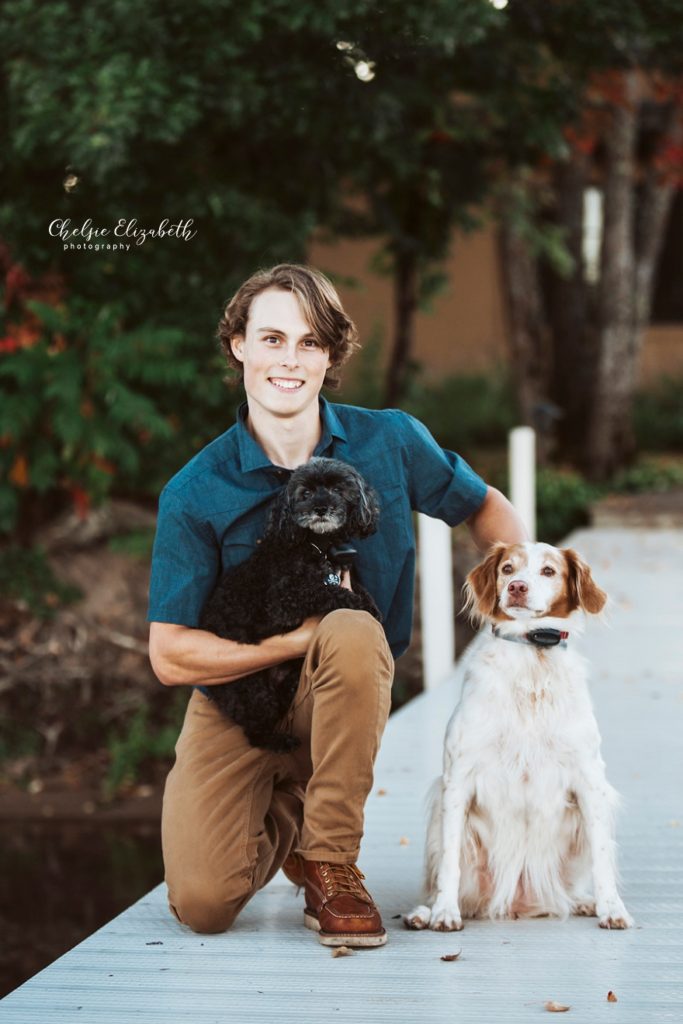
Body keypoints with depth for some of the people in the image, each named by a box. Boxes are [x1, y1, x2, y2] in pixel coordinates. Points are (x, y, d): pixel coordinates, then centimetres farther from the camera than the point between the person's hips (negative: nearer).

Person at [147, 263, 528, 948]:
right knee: (204, 905, -20)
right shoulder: (194, 493, -12)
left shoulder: (390, 443, -7)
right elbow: (169, 656, -13)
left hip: (346, 693, 1)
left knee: (353, 633, -36)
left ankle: (330, 862, -16)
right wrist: (302, 638, -23)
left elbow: (488, 511, 11)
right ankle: (279, 819, 18)